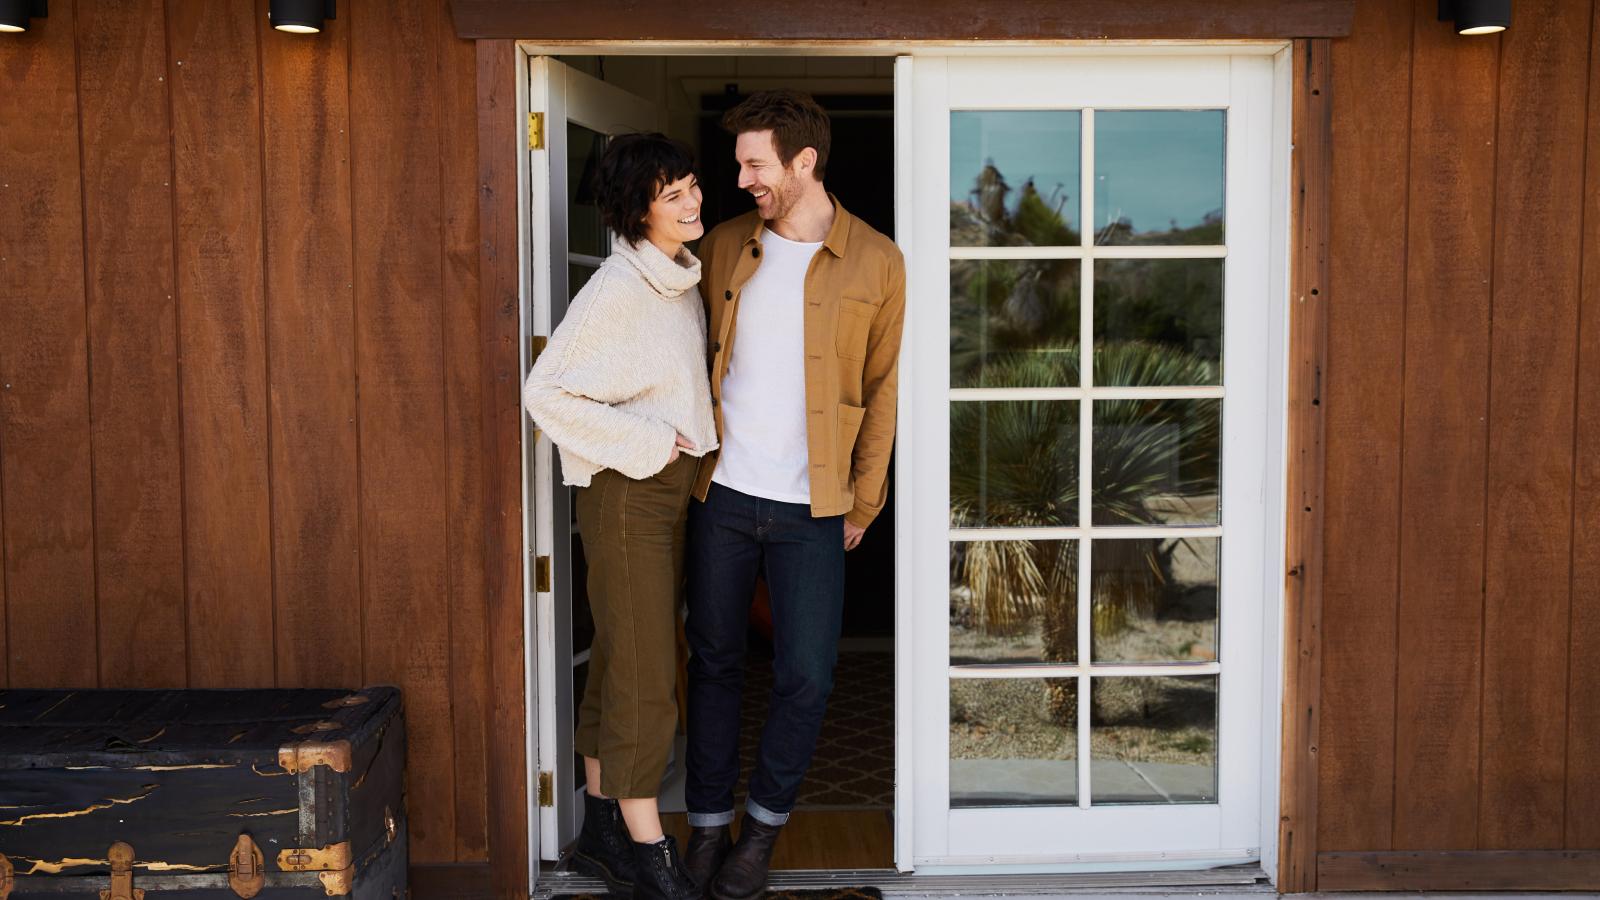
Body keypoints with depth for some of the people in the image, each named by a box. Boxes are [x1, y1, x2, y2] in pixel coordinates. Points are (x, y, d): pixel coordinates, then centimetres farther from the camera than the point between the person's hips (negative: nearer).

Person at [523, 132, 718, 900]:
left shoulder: (683, 281, 10)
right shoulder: (617, 289, -16)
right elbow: (546, 390, -18)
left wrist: (689, 444, 12)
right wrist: (639, 442, -17)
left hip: (673, 488, 8)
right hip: (627, 492, -8)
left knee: (620, 664, 14)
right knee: (644, 673, -5)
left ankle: (602, 832, 25)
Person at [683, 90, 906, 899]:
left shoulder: (875, 263, -3)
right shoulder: (723, 248, 4)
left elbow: (880, 391, 2)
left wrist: (862, 504, 1)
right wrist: (681, 455, 6)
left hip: (809, 507, -2)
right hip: (721, 493, 2)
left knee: (805, 676, 1)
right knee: (713, 663, 10)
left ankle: (765, 823, 23)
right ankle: (707, 825, 25)